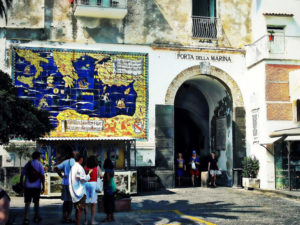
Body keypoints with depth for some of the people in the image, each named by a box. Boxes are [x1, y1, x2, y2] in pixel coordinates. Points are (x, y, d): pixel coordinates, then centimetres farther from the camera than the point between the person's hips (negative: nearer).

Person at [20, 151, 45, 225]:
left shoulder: (27, 164, 8)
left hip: (27, 186, 1)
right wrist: (43, 186, 0)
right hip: (37, 187, -1)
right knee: (36, 202, 13)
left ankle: (26, 219, -9)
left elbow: (22, 175, 8)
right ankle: (36, 218, 20)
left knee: (27, 203, 1)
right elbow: (42, 176, -5)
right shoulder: (39, 164, 0)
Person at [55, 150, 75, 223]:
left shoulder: (65, 162, 13)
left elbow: (56, 168, 11)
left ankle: (64, 217, 14)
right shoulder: (72, 160, -7)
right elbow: (72, 167, -29)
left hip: (65, 183, 7)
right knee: (70, 201, 0)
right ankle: (68, 217, 2)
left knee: (66, 201, 11)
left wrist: (61, 176, 10)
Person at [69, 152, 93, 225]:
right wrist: (89, 174, -2)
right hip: (80, 192, -9)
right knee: (80, 209, -6)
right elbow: (84, 179, -15)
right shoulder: (80, 168, -15)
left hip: (74, 192, 9)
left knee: (77, 209, 14)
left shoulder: (73, 167, 11)